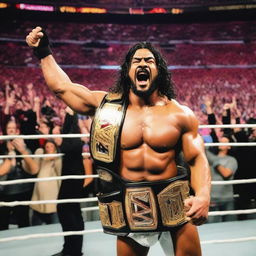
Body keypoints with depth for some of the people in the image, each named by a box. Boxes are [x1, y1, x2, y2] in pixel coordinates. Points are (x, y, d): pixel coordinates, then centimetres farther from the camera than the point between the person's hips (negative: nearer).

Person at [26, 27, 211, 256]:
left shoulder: (180, 114, -2)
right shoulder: (107, 104, 1)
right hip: (130, 207, 1)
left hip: (174, 204, 0)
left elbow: (198, 160, -3)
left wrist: (203, 196, -20)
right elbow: (61, 86, 12)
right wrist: (44, 52, 16)